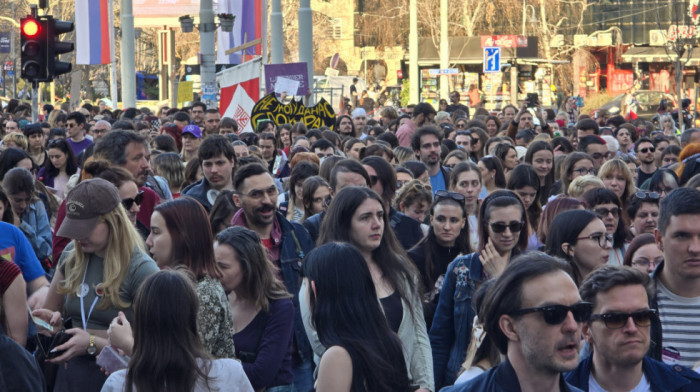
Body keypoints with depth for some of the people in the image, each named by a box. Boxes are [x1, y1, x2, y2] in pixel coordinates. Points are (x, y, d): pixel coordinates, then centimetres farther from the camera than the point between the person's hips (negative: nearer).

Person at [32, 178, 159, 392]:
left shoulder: (142, 270, -15)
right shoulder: (71, 255, 3)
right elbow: (52, 309, 17)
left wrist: (92, 344, -24)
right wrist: (54, 321, -6)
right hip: (69, 373, 5)